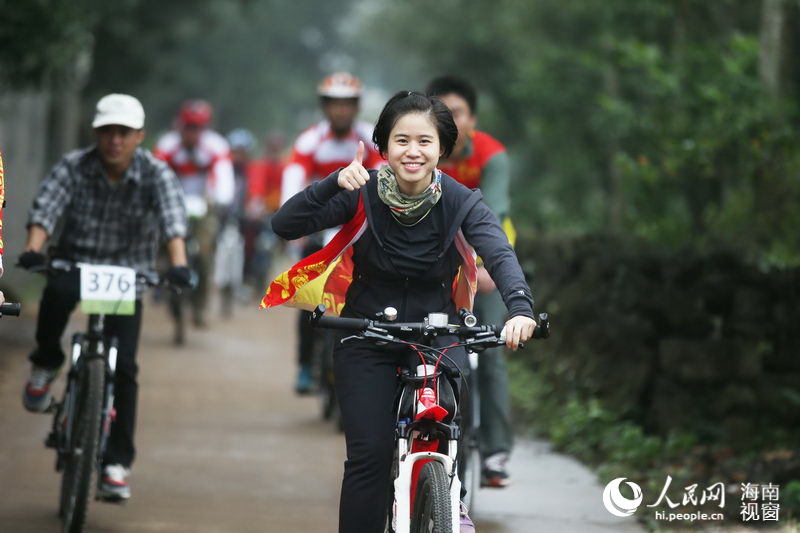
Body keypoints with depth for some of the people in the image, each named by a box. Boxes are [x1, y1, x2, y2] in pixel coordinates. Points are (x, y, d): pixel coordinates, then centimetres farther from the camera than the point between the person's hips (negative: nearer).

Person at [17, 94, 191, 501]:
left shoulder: (156, 174, -12)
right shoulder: (73, 168, -10)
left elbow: (173, 219, -27)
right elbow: (45, 209, -23)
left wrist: (178, 264, -46)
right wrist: (33, 249, -44)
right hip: (75, 263, 0)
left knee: (123, 366, -10)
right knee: (57, 292, -36)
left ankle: (117, 461, 0)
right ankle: (46, 364, -8)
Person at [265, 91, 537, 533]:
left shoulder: (460, 203, -13)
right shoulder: (363, 195, -14)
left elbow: (500, 256, -29)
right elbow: (285, 225, -22)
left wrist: (520, 309, -49)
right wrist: (334, 183, -38)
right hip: (367, 335, -1)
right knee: (369, 455, -11)